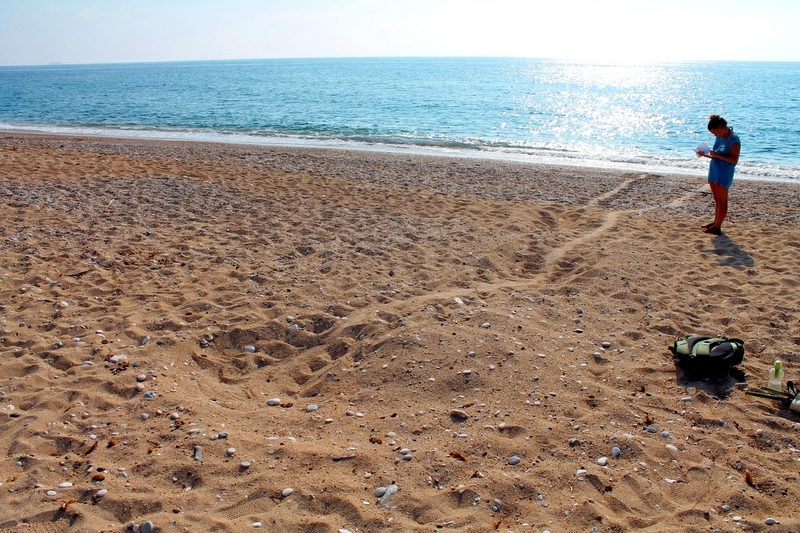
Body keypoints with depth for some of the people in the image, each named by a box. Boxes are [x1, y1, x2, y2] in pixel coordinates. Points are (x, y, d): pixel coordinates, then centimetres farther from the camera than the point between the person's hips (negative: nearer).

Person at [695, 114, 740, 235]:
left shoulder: (734, 140, -15)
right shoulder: (719, 138, 10)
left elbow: (734, 160, -20)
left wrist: (717, 155, -25)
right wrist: (705, 155, 1)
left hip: (724, 174, -8)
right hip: (714, 172, 8)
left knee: (722, 201, -3)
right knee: (717, 200, 16)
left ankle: (717, 227, 0)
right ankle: (716, 222, 25)